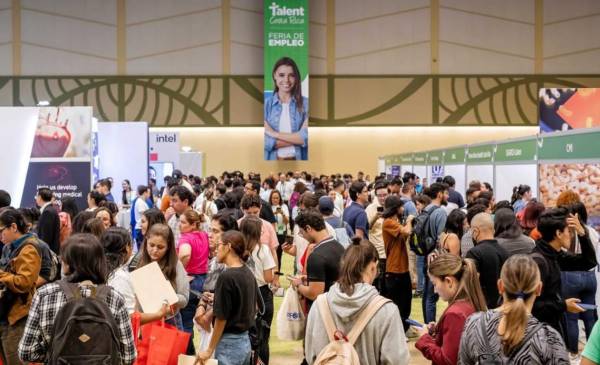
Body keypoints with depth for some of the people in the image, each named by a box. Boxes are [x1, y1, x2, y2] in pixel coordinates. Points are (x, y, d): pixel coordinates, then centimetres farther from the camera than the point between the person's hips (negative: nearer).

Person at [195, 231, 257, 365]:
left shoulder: (226, 277, -18)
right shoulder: (249, 274, 4)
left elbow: (221, 318, -15)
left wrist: (209, 350, -7)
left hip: (229, 343, -7)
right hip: (245, 341, 8)